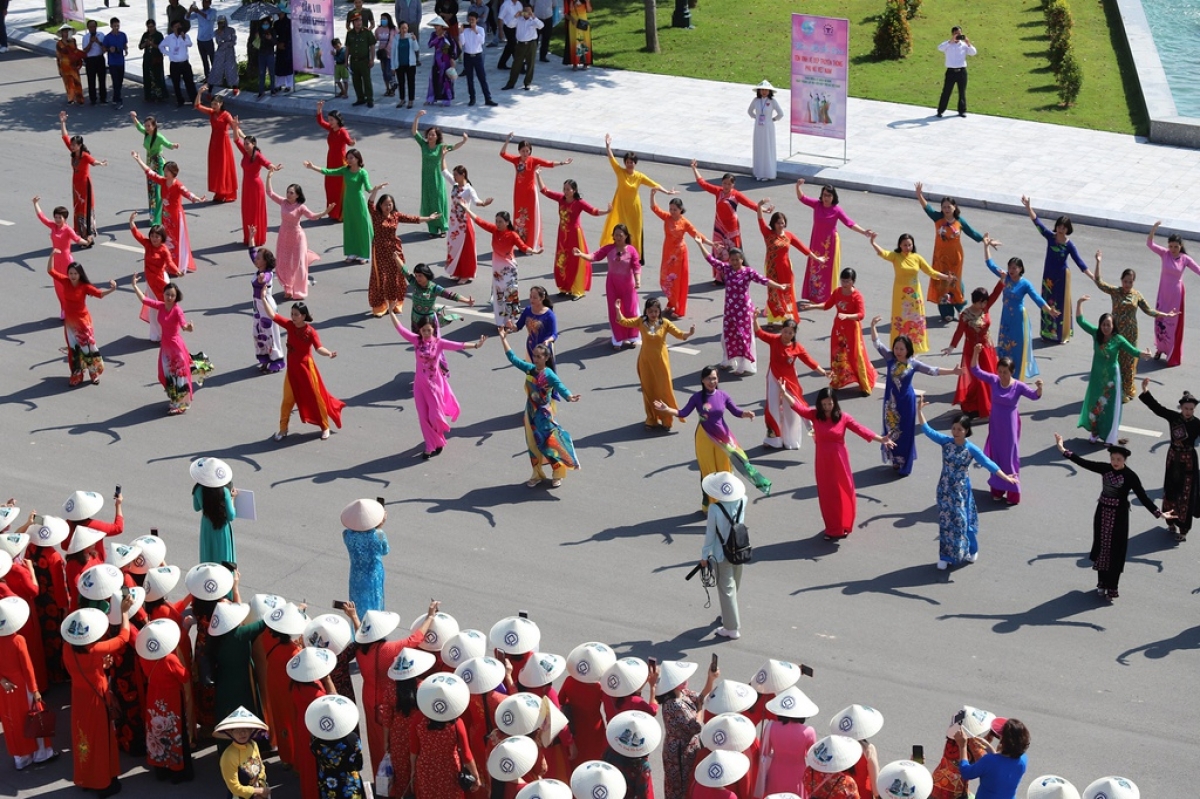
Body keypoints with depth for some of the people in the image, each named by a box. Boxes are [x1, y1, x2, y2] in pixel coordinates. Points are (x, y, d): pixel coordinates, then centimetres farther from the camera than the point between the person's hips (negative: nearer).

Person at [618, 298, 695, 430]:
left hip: (661, 361, -1)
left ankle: (666, 420, 19)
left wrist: (688, 334, -32)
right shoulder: (641, 321, -6)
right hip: (646, 361, 1)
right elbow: (624, 322, -8)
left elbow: (679, 334, -12)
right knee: (649, 390, 11)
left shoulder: (665, 323, -8)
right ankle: (652, 420, 25)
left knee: (664, 390, 5)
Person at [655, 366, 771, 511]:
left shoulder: (723, 396, -8)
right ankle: (708, 504, 19)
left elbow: (736, 411, -3)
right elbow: (683, 413, -8)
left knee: (724, 471, 12)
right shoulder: (697, 397, -11)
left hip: (722, 437, 1)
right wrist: (667, 409, -21)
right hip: (705, 438, -1)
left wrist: (746, 414, -23)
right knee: (708, 472, 8)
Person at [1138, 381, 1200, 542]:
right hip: (1173, 458, 3)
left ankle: (1183, 529, 9)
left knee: (1186, 494, 2)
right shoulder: (1173, 417, -8)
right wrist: (1145, 392, -22)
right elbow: (1156, 407, -11)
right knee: (1171, 490, 14)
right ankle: (1171, 521, 34)